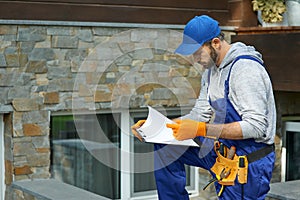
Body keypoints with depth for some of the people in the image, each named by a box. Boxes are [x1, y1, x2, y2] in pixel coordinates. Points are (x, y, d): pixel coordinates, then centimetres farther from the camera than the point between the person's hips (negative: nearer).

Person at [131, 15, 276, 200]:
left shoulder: (246, 68, -21)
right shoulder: (212, 69, 9)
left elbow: (256, 126, -27)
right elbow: (200, 114, 10)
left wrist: (202, 130, -31)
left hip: (248, 163, -9)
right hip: (221, 149, 9)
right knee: (165, 146, 3)